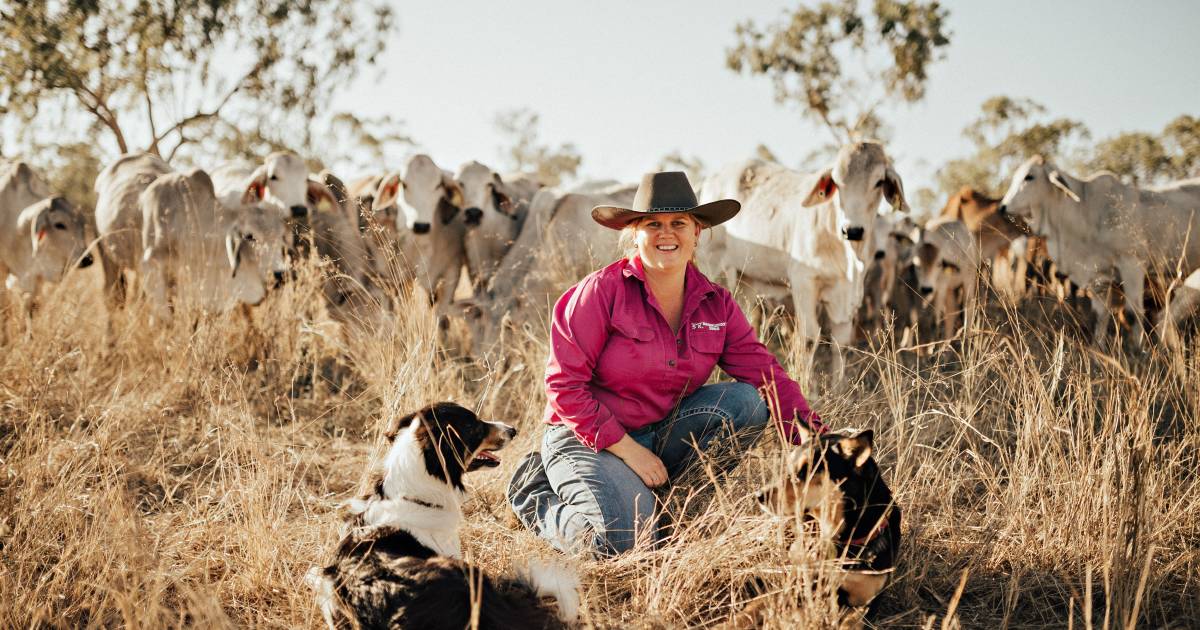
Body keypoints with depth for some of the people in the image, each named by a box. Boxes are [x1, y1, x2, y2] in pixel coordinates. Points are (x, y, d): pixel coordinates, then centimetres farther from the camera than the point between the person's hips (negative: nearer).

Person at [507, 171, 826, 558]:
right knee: (624, 539, -29)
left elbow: (766, 373, -5)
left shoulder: (716, 304, 1)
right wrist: (628, 450, -19)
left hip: (663, 432, 5)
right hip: (588, 437, -5)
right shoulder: (603, 290, -15)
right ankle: (536, 496, 3)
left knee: (747, 401, -16)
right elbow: (564, 384, -16)